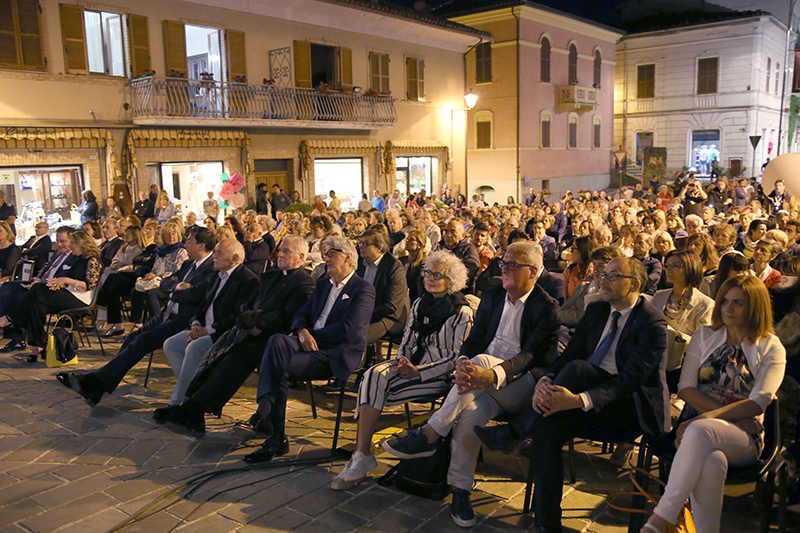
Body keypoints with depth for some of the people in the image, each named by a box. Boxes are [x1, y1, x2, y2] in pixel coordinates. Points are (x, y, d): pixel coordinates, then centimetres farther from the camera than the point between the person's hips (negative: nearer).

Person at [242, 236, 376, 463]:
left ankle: (276, 438, -20)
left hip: (336, 355, -6)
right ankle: (266, 407, -36)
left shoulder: (364, 290, 1)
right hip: (310, 345, 6)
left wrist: (313, 336, -7)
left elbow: (348, 329, -11)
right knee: (277, 340, -28)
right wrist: (303, 332, -7)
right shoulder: (322, 284, 25)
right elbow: (301, 315, 17)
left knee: (280, 368, -27)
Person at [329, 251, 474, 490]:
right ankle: (361, 456, -27)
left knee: (377, 389, -26)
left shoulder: (462, 312, -7)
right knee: (373, 375, -25)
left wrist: (419, 372, -17)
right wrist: (402, 361, -5)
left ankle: (363, 457, -17)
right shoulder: (419, 305, 15)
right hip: (412, 363, 6)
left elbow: (457, 358, -10)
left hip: (438, 374, -6)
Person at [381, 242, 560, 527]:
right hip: (485, 386, 4)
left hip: (520, 387, -4)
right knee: (472, 410, -32)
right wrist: (462, 363, -17)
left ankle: (429, 434, -29)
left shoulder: (547, 308, -6)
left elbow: (533, 355, -19)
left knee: (481, 360, -35)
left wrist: (490, 374, -37)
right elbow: (475, 338, 8)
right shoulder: (492, 296, 13)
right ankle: (460, 491, -22)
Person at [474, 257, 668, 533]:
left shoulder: (653, 323, -9)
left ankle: (512, 433, -24)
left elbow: (632, 379, -19)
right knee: (546, 429, -25)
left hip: (632, 408, -5)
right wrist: (544, 381, -18)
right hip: (590, 404, 6)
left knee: (577, 368, -32)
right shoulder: (596, 310, 12)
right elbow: (569, 353, 5)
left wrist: (580, 400, -33)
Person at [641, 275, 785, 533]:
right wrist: (732, 413, -9)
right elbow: (685, 388, 5)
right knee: (713, 461, -37)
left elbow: (758, 403, -7)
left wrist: (710, 416, -21)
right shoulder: (704, 336, 15)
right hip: (696, 422, 2)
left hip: (743, 436, -2)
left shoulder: (771, 348, 7)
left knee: (700, 431, -38)